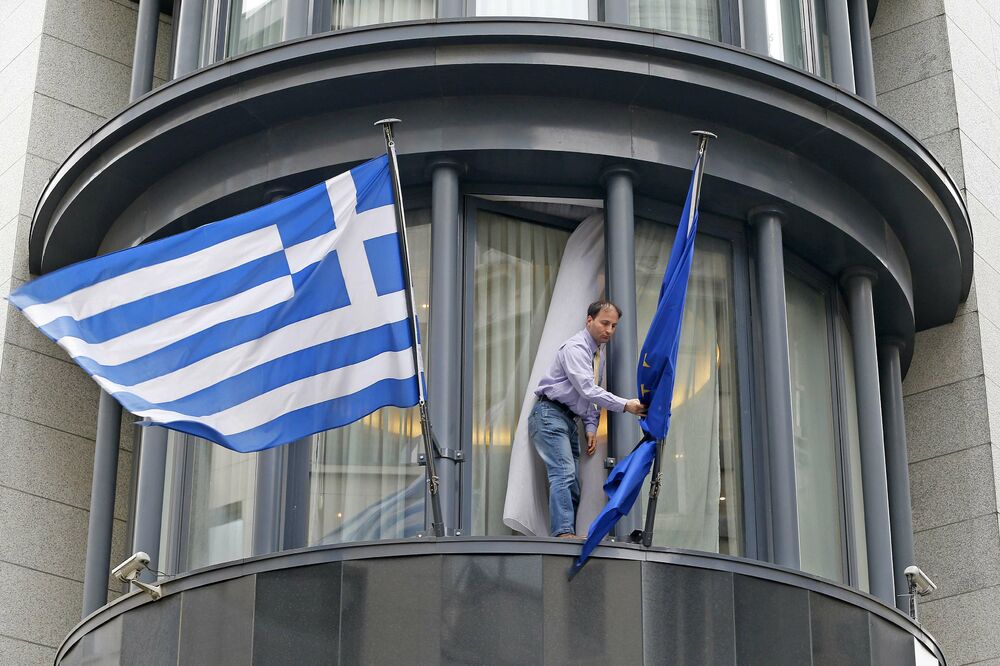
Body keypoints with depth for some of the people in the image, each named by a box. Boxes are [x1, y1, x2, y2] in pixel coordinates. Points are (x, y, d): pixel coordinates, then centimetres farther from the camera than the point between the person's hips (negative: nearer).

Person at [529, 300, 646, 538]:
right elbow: (587, 390, -23)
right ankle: (563, 532, -31)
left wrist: (591, 427, 7)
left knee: (573, 483, 2)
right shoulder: (575, 347, -13)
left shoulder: (598, 354, 17)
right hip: (550, 414, -10)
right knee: (564, 474, -22)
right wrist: (625, 405, -26)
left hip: (569, 419, 10)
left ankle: (568, 535, -2)